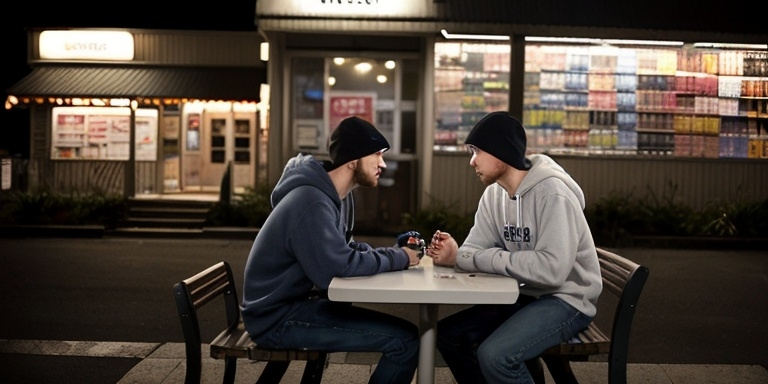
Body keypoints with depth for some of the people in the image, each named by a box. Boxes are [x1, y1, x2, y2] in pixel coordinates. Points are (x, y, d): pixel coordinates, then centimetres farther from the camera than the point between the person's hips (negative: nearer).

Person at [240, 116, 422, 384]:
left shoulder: (337, 195, 8)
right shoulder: (312, 201, -24)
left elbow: (348, 248, 13)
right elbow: (339, 266, -30)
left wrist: (395, 253, -5)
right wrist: (399, 258, -16)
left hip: (299, 301, 10)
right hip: (278, 318, -10)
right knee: (405, 340, -16)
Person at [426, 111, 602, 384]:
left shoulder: (552, 193, -23)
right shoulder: (493, 194, 3)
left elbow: (552, 268, -33)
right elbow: (475, 249, -1)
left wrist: (471, 258, -28)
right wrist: (455, 255, -26)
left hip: (566, 299, -8)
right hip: (525, 295, 8)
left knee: (495, 355, -28)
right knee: (448, 333, 4)